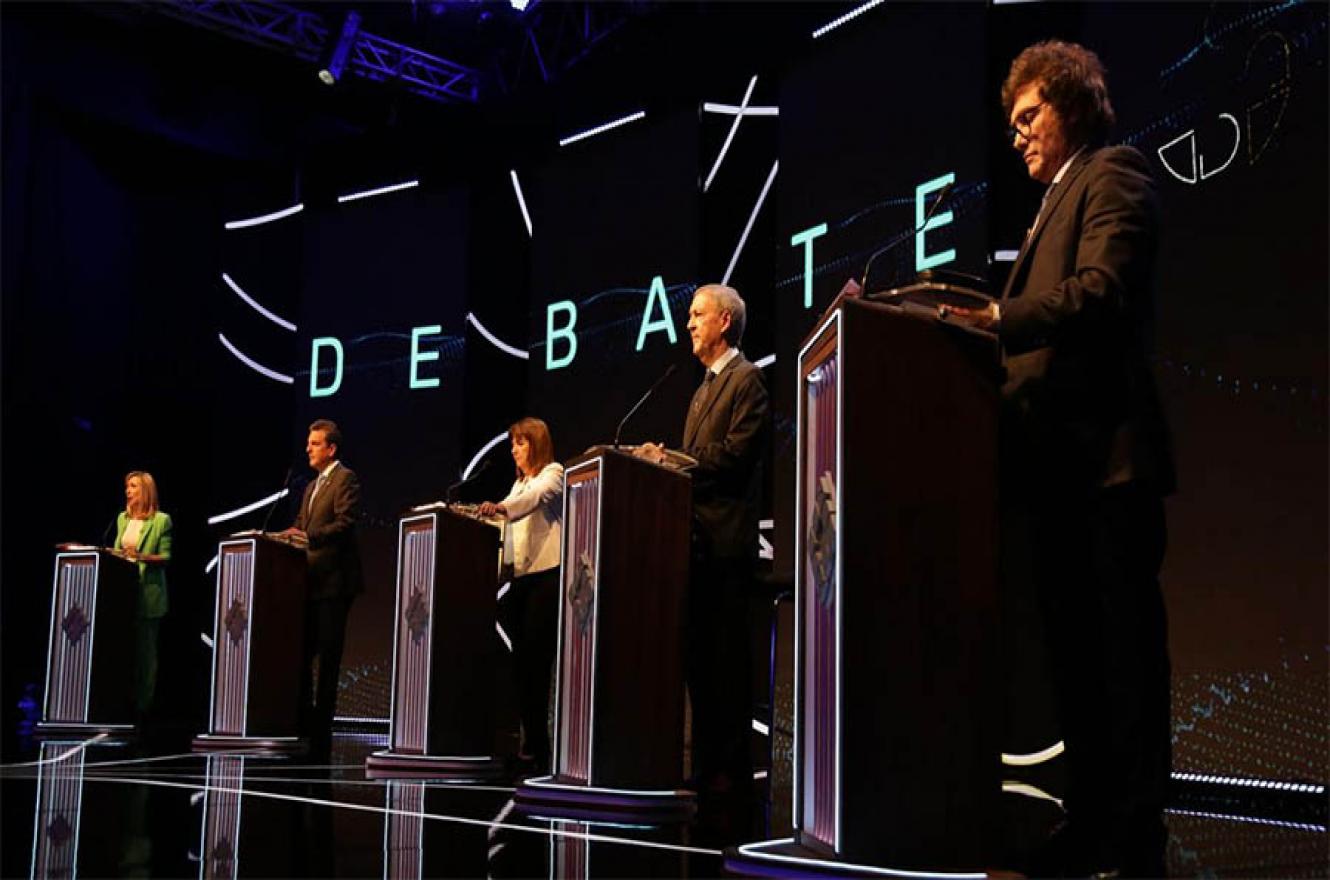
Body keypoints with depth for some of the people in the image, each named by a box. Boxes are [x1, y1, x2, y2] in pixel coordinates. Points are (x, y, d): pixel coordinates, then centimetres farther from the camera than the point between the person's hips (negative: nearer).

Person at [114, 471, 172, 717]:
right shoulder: (123, 518, 15)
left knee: (145, 648, -1)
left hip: (147, 591, -5)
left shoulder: (161, 520, -4)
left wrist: (141, 557, -21)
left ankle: (143, 703, 4)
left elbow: (165, 557, -7)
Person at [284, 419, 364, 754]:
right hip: (310, 581, 9)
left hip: (333, 581, -9)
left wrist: (309, 537, -26)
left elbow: (345, 523, -18)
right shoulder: (311, 487, 22)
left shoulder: (346, 479, -6)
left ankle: (320, 729, -1)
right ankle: (302, 721, 19)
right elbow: (301, 526, 22)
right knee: (303, 651, 11)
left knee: (327, 655, -6)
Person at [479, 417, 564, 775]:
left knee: (534, 662, -11)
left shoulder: (553, 473, -1)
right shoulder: (520, 482, 24)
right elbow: (510, 517, 22)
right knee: (522, 663, 4)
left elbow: (537, 496, -22)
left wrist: (502, 507, -39)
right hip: (519, 577, 8)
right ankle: (531, 744, 6)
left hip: (546, 574, -8)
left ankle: (536, 750, -9)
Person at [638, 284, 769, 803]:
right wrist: (667, 459, 3)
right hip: (698, 536, 9)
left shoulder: (746, 379, -6)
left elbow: (735, 453, -16)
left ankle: (732, 770, -1)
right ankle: (707, 764, 15)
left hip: (726, 536, -9)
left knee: (727, 656, -6)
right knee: (699, 652, 10)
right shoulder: (706, 387, 23)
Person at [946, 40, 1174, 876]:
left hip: (1103, 452, -10)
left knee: (1122, 647, -6)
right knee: (1077, 649, 11)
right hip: (1061, 460, 10)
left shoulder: (1113, 174, -1)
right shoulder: (1057, 202, 26)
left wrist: (997, 319, -27)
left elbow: (1102, 290, -18)